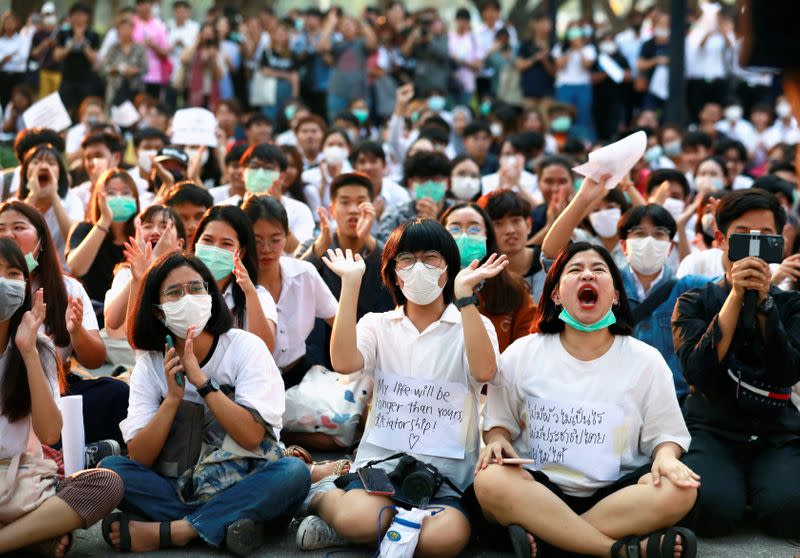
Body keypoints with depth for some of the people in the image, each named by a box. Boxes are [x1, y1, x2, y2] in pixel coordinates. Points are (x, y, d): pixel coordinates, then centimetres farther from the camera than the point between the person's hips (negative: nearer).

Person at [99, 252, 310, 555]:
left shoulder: (245, 348, -7)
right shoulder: (149, 364, -1)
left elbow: (252, 437, -17)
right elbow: (138, 458, -9)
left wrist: (200, 380, -23)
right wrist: (173, 397, -21)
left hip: (246, 488, -2)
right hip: (181, 489, 2)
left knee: (293, 472, -32)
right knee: (111, 468, -19)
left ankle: (167, 531, -30)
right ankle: (221, 525, -27)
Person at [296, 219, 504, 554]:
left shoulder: (472, 326, 6)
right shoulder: (378, 325, 10)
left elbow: (484, 371, -18)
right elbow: (343, 363, -13)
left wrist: (464, 293, -21)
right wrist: (351, 283, -11)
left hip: (447, 473, 0)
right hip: (382, 463, 0)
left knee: (446, 536, -33)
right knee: (359, 518, -34)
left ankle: (348, 528, -8)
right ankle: (321, 497, 2)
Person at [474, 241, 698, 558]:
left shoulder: (646, 361, 7)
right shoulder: (522, 355, 7)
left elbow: (665, 433, 8)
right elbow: (499, 422, 13)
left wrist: (666, 456, -15)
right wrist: (497, 441, -10)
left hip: (615, 494, 1)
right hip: (541, 491, 0)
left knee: (679, 490, -30)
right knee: (490, 480, -34)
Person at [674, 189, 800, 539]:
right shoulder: (694, 303, 8)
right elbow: (699, 373, -11)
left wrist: (763, 301, -15)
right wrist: (736, 297, -15)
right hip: (712, 431, -1)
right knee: (715, 509, -33)